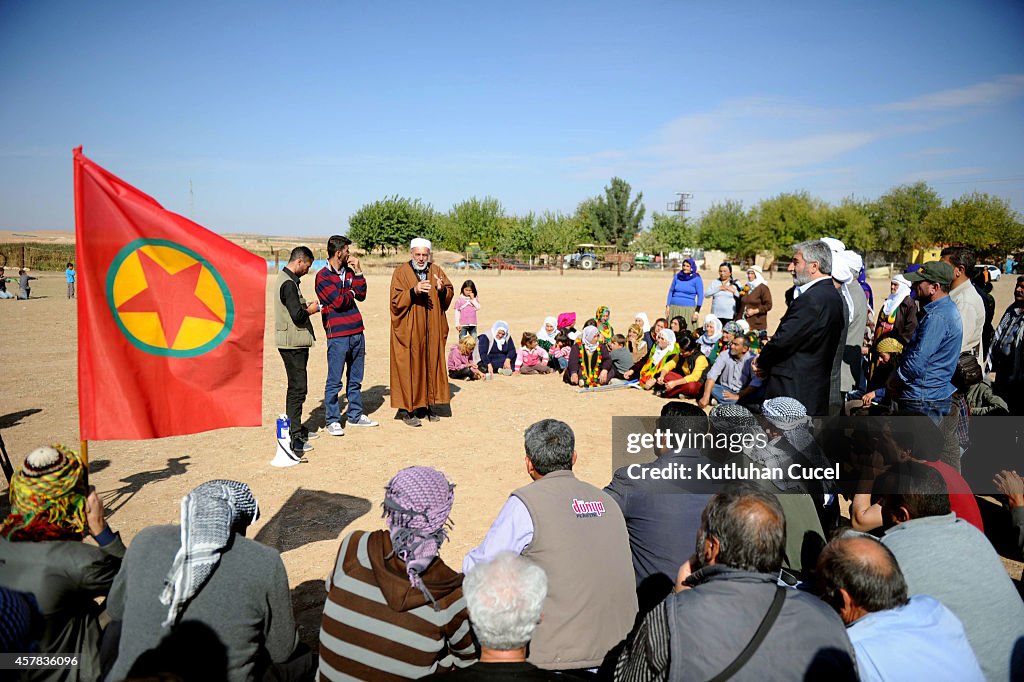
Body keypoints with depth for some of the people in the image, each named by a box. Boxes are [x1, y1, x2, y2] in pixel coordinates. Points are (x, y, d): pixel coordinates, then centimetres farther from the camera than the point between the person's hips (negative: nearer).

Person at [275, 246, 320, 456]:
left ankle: (297, 429, 30)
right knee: (297, 388, -8)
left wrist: (306, 307, 7)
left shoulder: (286, 279, 16)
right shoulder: (288, 283, -17)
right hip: (293, 343, -11)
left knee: (296, 386, 18)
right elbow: (297, 315, -23)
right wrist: (311, 310, -6)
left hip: (294, 343, 11)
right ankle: (294, 438, -5)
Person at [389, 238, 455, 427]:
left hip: (432, 330, 4)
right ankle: (406, 408, 4)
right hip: (408, 330, -4)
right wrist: (414, 291, -26)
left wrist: (442, 290, -15)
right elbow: (396, 301, -11)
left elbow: (450, 295, 6)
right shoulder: (401, 272, -2)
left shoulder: (436, 271, 9)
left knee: (431, 365, 7)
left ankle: (426, 405, 18)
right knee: (409, 367, -3)